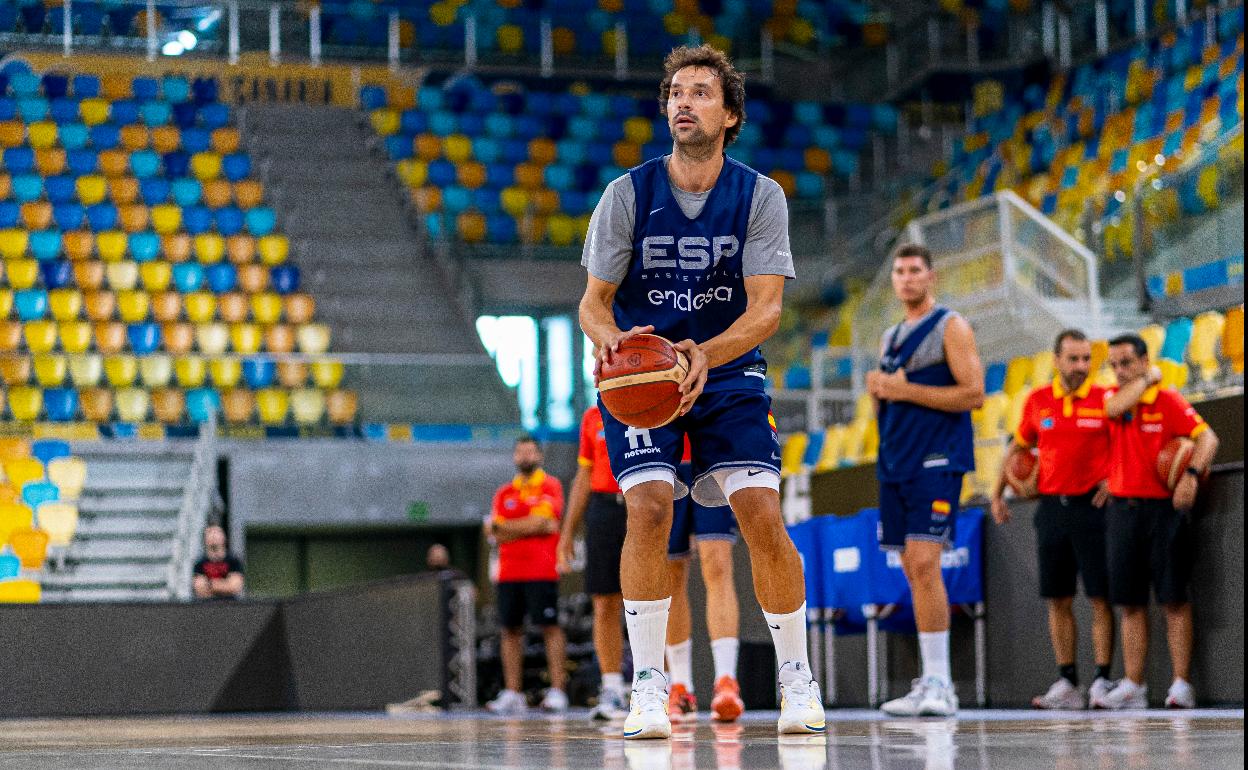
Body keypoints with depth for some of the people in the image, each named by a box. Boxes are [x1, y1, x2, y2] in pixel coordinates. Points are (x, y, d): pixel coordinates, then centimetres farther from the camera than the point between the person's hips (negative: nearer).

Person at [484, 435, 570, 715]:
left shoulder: (550, 487, 3)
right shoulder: (504, 494, 16)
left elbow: (539, 521, -11)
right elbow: (497, 534, 5)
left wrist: (507, 527, -2)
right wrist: (532, 526, -6)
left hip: (541, 572, -5)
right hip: (508, 572, 5)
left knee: (549, 626, -6)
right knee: (510, 629, 3)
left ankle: (556, 691, -7)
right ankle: (512, 694, 6)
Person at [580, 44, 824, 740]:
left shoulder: (761, 197, -8)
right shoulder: (628, 194, -8)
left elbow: (766, 307, -15)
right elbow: (594, 301, -5)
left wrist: (705, 354, -34)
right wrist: (611, 339, -29)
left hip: (728, 371, 0)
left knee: (764, 516, -13)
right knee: (649, 510, -21)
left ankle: (798, 682, 4)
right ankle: (648, 686, -10)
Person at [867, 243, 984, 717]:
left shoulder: (950, 327, -3)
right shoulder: (891, 337, 20)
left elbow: (973, 394, -13)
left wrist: (905, 390, -16)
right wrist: (877, 391, 3)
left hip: (936, 463, -8)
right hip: (895, 464, 8)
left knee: (924, 563, -17)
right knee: (913, 571, 7)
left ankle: (938, 683, -17)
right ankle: (931, 685, 11)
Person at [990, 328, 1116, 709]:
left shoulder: (1105, 399, -2)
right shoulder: (1037, 401, 8)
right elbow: (1019, 447, 20)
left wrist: (1114, 479, -7)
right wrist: (997, 494, 17)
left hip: (1091, 505, -4)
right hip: (1051, 505, 4)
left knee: (1100, 597, -4)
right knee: (1058, 599, 5)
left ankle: (1102, 681, -1)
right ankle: (1067, 683, 10)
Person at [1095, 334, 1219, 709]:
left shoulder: (1168, 399, -2)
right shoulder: (1113, 396, 11)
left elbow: (1207, 437, -11)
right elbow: (1115, 408, -14)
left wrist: (1191, 474, -25)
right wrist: (1147, 379, -3)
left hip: (1164, 509, -5)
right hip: (1122, 508, 5)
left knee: (1175, 599, -4)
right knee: (1130, 603, 5)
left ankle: (1181, 684, -4)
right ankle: (1133, 686, 8)